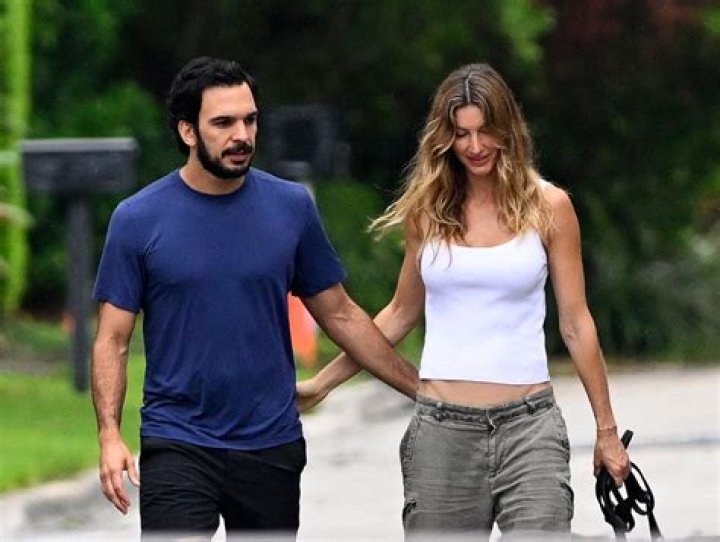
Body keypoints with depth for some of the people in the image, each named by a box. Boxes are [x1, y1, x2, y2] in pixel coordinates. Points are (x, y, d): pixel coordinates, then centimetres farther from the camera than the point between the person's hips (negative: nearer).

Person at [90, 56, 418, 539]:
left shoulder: (291, 206, 3)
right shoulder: (139, 219, -3)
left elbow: (339, 314, 11)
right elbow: (112, 340, -2)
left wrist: (423, 390, 7)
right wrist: (110, 436, -15)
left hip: (272, 445, 3)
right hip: (177, 446, -2)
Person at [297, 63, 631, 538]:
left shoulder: (547, 206, 2)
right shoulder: (429, 209, 8)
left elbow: (576, 324, 6)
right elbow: (402, 314, 19)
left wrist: (607, 432, 7)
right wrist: (321, 384, 18)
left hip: (528, 427, -2)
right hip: (443, 428, 2)